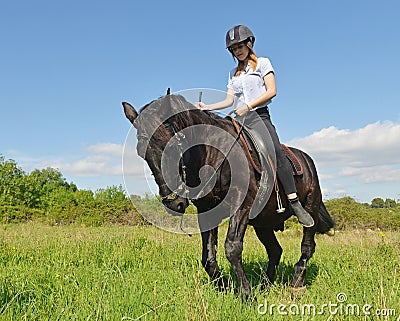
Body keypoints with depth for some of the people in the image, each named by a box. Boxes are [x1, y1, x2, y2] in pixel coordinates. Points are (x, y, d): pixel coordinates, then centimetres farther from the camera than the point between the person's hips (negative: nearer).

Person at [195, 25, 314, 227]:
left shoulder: (263, 64, 8)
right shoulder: (233, 74, 22)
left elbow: (271, 91, -6)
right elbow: (229, 100, 14)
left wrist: (248, 106, -16)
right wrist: (207, 107, -1)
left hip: (260, 116, -5)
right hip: (239, 120, 6)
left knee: (277, 153, -26)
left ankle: (295, 204, -29)